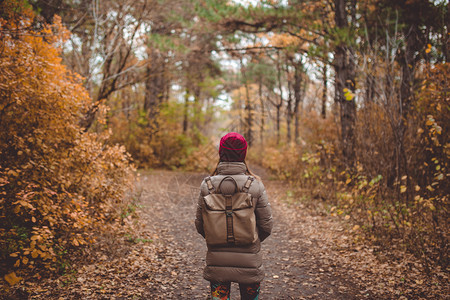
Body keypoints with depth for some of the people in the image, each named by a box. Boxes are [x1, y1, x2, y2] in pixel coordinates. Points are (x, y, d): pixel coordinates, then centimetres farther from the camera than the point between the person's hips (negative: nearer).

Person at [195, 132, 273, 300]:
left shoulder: (207, 185, -8)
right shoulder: (255, 185, -11)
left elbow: (200, 224, -2)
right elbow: (266, 225, -6)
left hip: (217, 260, 1)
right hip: (249, 260, -1)